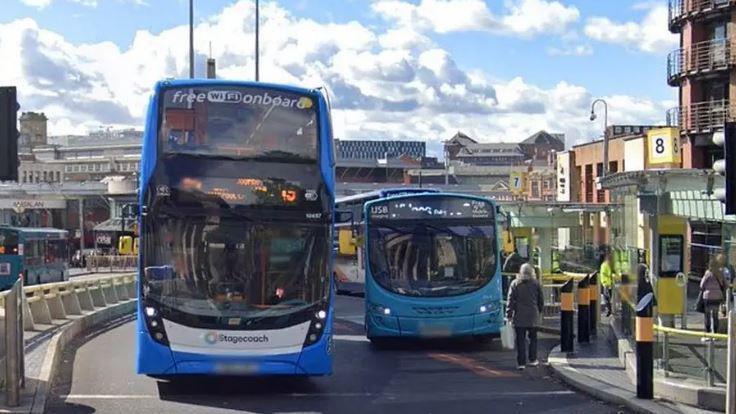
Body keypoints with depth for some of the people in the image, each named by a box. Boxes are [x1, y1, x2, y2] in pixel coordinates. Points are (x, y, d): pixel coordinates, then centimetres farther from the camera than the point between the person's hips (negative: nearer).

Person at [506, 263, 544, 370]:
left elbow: (510, 300, -3)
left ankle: (521, 362, -1)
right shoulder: (536, 284, 3)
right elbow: (541, 300, 9)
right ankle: (532, 360, 18)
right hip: (533, 317, 1)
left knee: (520, 340, 1)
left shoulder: (515, 283, 0)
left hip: (519, 317, -1)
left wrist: (509, 315, -1)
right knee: (533, 338, 15)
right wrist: (539, 311, 23)